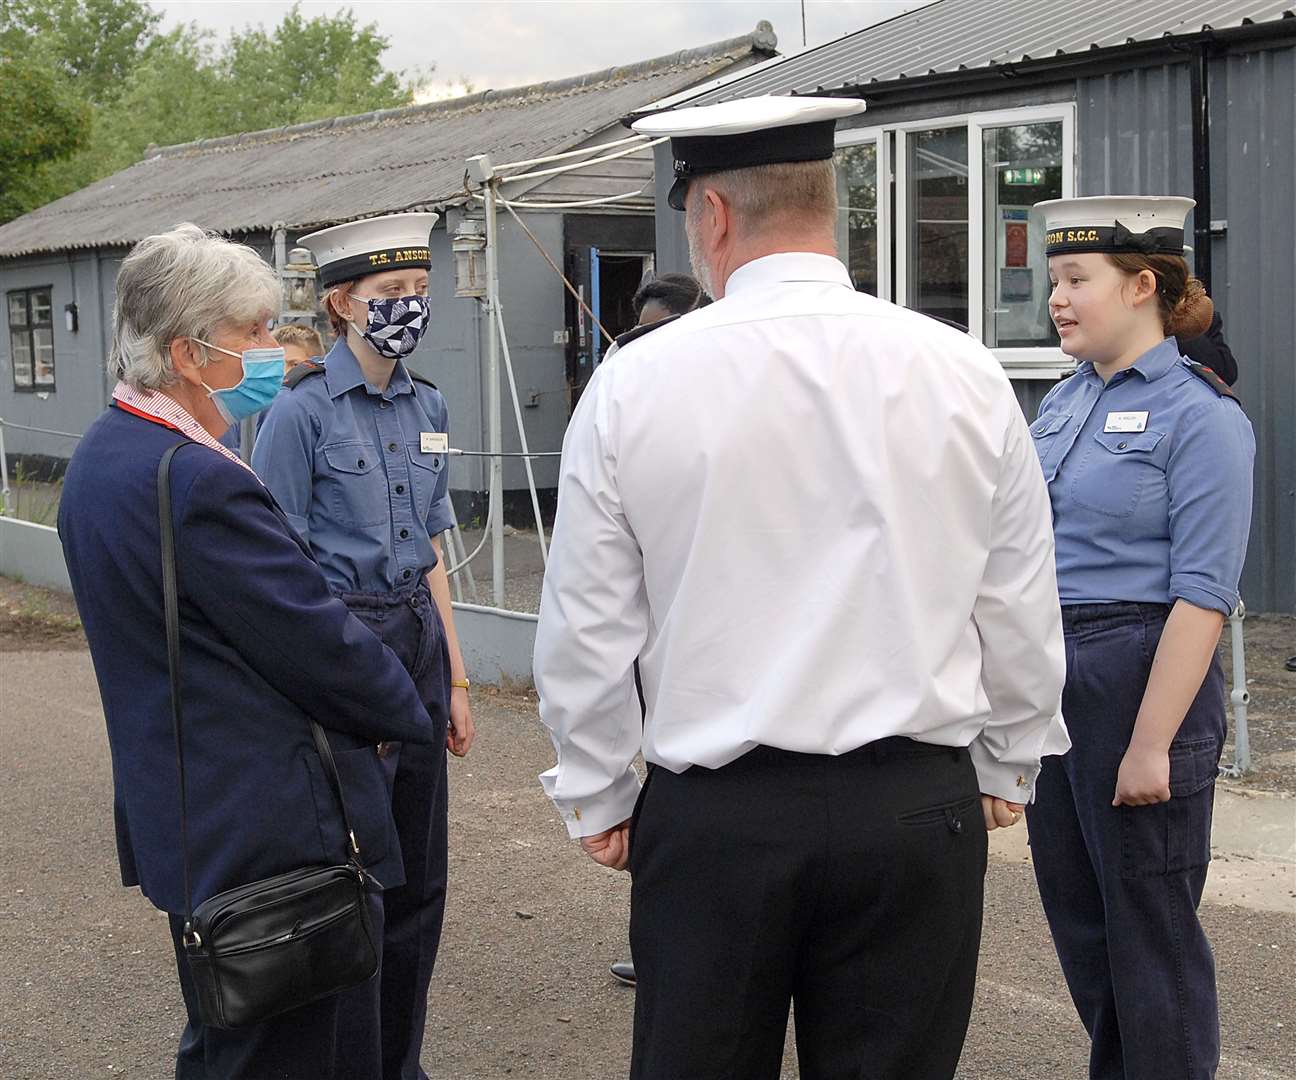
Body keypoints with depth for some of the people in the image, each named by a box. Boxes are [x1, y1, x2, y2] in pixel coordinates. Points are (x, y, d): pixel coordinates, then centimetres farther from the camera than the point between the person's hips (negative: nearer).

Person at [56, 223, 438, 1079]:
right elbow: (322, 646, -18)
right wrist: (410, 713, 1)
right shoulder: (202, 483, -24)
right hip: (275, 839, -10)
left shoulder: (102, 457, 8)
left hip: (184, 823, 10)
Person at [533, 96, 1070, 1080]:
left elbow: (587, 630, 0)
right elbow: (1022, 611, 6)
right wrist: (1009, 766, 21)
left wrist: (596, 797, 14)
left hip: (713, 815, -1)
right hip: (916, 806, 1)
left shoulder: (633, 383, -6)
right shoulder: (963, 374, -2)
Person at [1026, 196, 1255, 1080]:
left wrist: (1152, 743, -21)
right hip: (1051, 677, 8)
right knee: (1074, 909, 16)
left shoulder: (1201, 415, -12)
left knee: (1148, 925, 4)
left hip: (1140, 675, -8)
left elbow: (1203, 595, -17)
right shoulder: (1065, 403, 10)